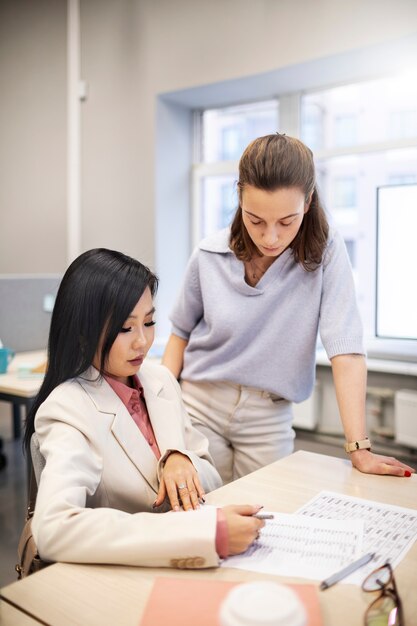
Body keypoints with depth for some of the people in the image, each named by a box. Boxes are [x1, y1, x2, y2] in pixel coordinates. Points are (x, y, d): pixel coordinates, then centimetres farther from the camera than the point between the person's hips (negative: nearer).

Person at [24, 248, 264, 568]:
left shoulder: (160, 379, 1)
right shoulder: (69, 409, -17)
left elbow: (210, 480, 7)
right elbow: (54, 529, -33)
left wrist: (182, 461, -16)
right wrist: (208, 530, -37)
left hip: (183, 559, 6)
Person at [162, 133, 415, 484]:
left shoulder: (326, 253, -13)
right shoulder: (210, 255, -8)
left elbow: (346, 351, -18)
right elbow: (181, 333, 4)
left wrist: (359, 448, -23)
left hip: (269, 417, 0)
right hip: (200, 405, 1)